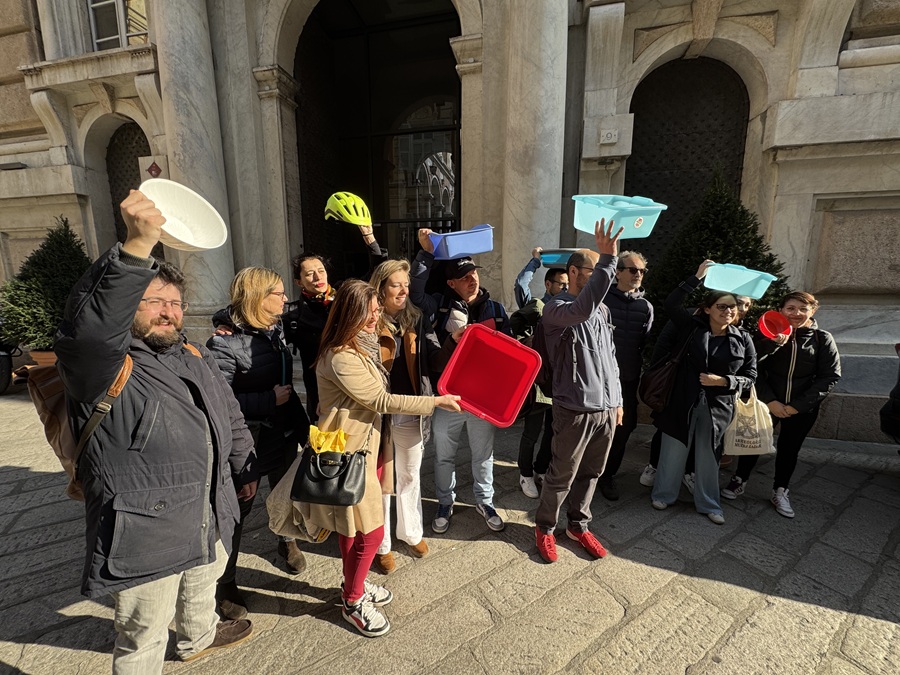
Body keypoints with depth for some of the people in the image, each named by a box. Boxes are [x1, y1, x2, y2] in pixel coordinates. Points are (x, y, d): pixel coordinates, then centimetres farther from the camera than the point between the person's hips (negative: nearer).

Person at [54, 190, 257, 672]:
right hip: (146, 533, -8)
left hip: (208, 519, 8)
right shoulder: (105, 365, -19)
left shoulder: (195, 356, 5)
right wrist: (138, 248, -55)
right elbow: (91, 328, -44)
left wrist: (244, 468, 20)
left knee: (202, 584, 34)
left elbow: (230, 418, 14)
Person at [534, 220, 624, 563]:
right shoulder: (556, 307, -11)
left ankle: (578, 525, 39)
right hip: (575, 408, -7)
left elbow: (610, 358, 18)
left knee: (591, 473, 19)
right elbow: (582, 308, -36)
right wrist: (607, 259, -35)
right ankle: (545, 527, 30)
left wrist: (617, 398, 18)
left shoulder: (601, 310, 13)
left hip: (606, 407, 7)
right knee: (562, 476, 7)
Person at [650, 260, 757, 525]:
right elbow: (671, 304, -17)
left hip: (717, 407, 1)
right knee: (673, 451, 10)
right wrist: (697, 277, -17)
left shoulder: (743, 339, 0)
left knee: (708, 456, 15)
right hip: (684, 402, -1)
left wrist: (722, 381, -15)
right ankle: (663, 494, 30)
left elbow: (750, 376, 2)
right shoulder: (692, 327, -3)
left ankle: (708, 503, 34)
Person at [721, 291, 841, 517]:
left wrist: (797, 406, -13)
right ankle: (739, 481, 30)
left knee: (789, 449, 16)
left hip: (803, 408, 1)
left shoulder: (822, 339, -6)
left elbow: (830, 376, -7)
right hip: (766, 402, -1)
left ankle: (780, 492, 35)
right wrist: (770, 401, -20)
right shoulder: (769, 335, -8)